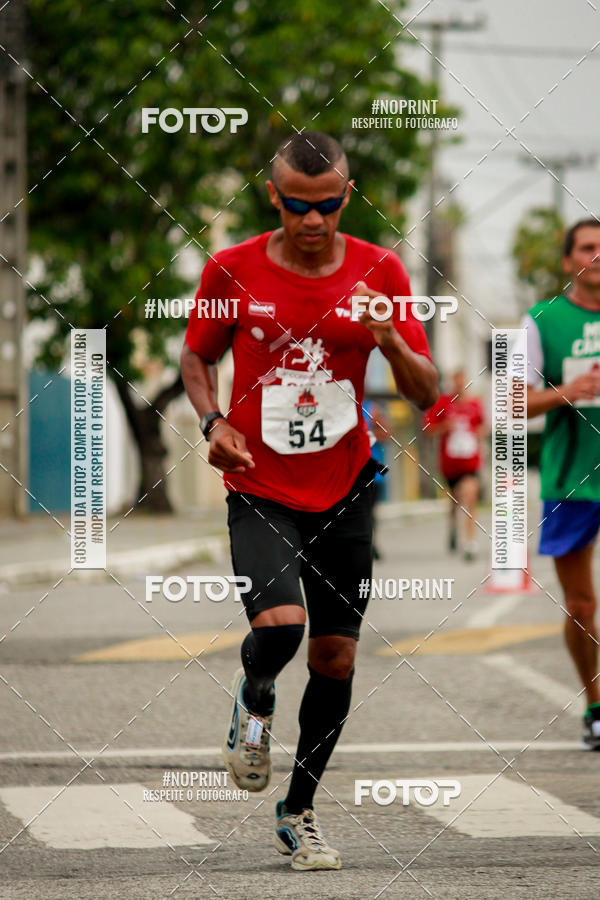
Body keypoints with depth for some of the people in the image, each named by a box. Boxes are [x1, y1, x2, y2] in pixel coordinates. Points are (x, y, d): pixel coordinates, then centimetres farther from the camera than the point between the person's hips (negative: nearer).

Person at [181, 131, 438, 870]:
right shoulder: (231, 271, -5)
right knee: (279, 624, -25)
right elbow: (197, 356, 11)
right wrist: (213, 421, -8)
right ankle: (254, 700, 12)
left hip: (345, 491, 2)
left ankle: (299, 811, 23)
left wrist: (391, 343, -21)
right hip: (260, 490, -2)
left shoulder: (379, 272, -3)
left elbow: (425, 393, -1)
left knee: (335, 656, 4)